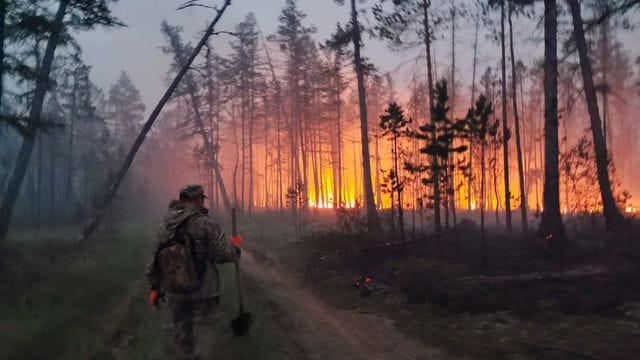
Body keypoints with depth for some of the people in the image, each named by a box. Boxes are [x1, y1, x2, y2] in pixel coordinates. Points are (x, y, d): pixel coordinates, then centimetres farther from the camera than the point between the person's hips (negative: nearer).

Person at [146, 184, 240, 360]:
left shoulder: (166, 225, 5)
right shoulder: (204, 223, -14)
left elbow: (155, 258, 9)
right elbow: (224, 253, -19)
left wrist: (155, 287, 18)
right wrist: (235, 249, 3)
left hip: (175, 292, 5)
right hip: (202, 291, -5)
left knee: (181, 332, 18)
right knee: (202, 334, 5)